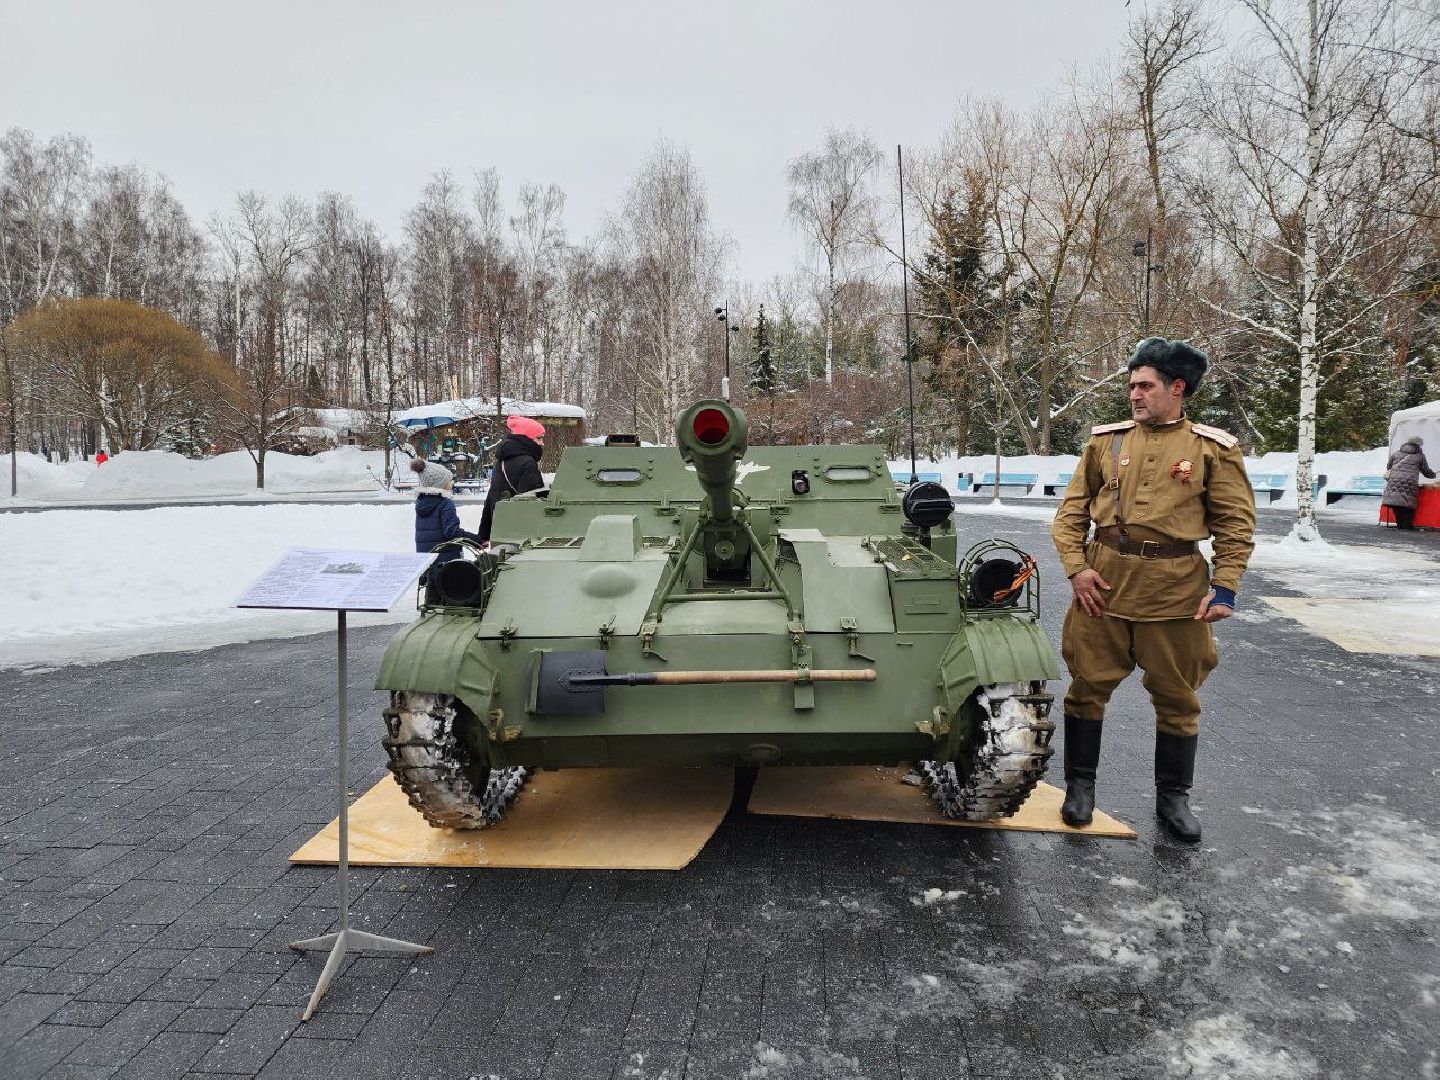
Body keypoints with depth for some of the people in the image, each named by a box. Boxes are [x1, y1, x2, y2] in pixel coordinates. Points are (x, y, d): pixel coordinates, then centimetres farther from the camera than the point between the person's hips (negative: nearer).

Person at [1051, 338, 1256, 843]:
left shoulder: (1213, 449, 0)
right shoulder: (1106, 440, 5)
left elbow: (1236, 525, 1)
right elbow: (1072, 509, 6)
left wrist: (1224, 588, -7)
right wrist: (1076, 567, -5)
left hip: (1176, 587, -1)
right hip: (1104, 579, 1)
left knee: (1176, 697, 10)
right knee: (1089, 684, 6)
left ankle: (1173, 797, 28)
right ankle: (1080, 785, 23)